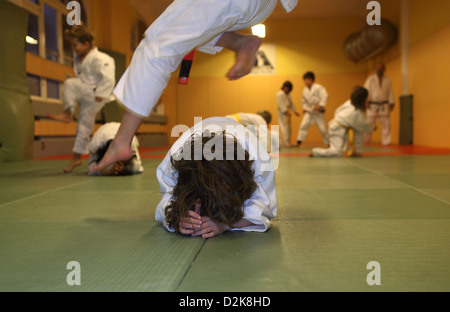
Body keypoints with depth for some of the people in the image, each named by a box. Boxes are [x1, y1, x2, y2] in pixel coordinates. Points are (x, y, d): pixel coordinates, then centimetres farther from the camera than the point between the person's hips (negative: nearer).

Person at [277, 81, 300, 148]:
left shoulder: (287, 94, 16)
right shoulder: (280, 94, -13)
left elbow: (291, 104, 22)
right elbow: (281, 104, -21)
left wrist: (295, 111, 17)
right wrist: (287, 112, -27)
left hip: (287, 113, 10)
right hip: (283, 113, -10)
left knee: (288, 129, 11)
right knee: (285, 128, -13)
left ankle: (287, 143, 18)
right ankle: (285, 143, -12)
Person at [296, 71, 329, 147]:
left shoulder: (318, 87, -14)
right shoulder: (305, 90, 5)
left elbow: (325, 96, -22)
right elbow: (303, 100, 18)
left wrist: (320, 105, -30)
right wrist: (304, 108, 4)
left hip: (318, 112, -4)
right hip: (309, 112, 5)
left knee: (323, 129, 0)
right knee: (303, 125, -10)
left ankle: (328, 143, 17)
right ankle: (299, 142, -7)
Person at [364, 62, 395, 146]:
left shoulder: (388, 80, 11)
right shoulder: (371, 79, 5)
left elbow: (390, 92, 8)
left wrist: (392, 104, 1)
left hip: (384, 106, 2)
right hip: (373, 105, -2)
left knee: (386, 125, 0)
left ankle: (386, 142, 6)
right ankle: (365, 141, 7)